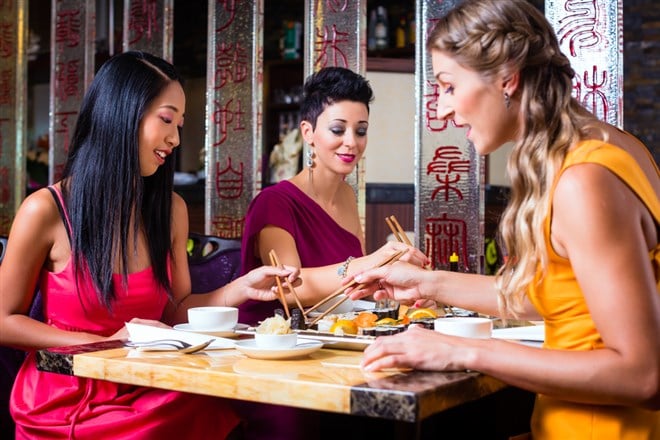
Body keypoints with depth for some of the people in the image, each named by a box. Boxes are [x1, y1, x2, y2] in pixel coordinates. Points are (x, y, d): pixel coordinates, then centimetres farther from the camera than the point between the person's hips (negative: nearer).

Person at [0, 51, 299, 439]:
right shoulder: (46, 210, -10)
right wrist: (106, 344, -13)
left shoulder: (172, 210, 4)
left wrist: (240, 289, -7)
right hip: (65, 409, -4)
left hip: (148, 393, 5)